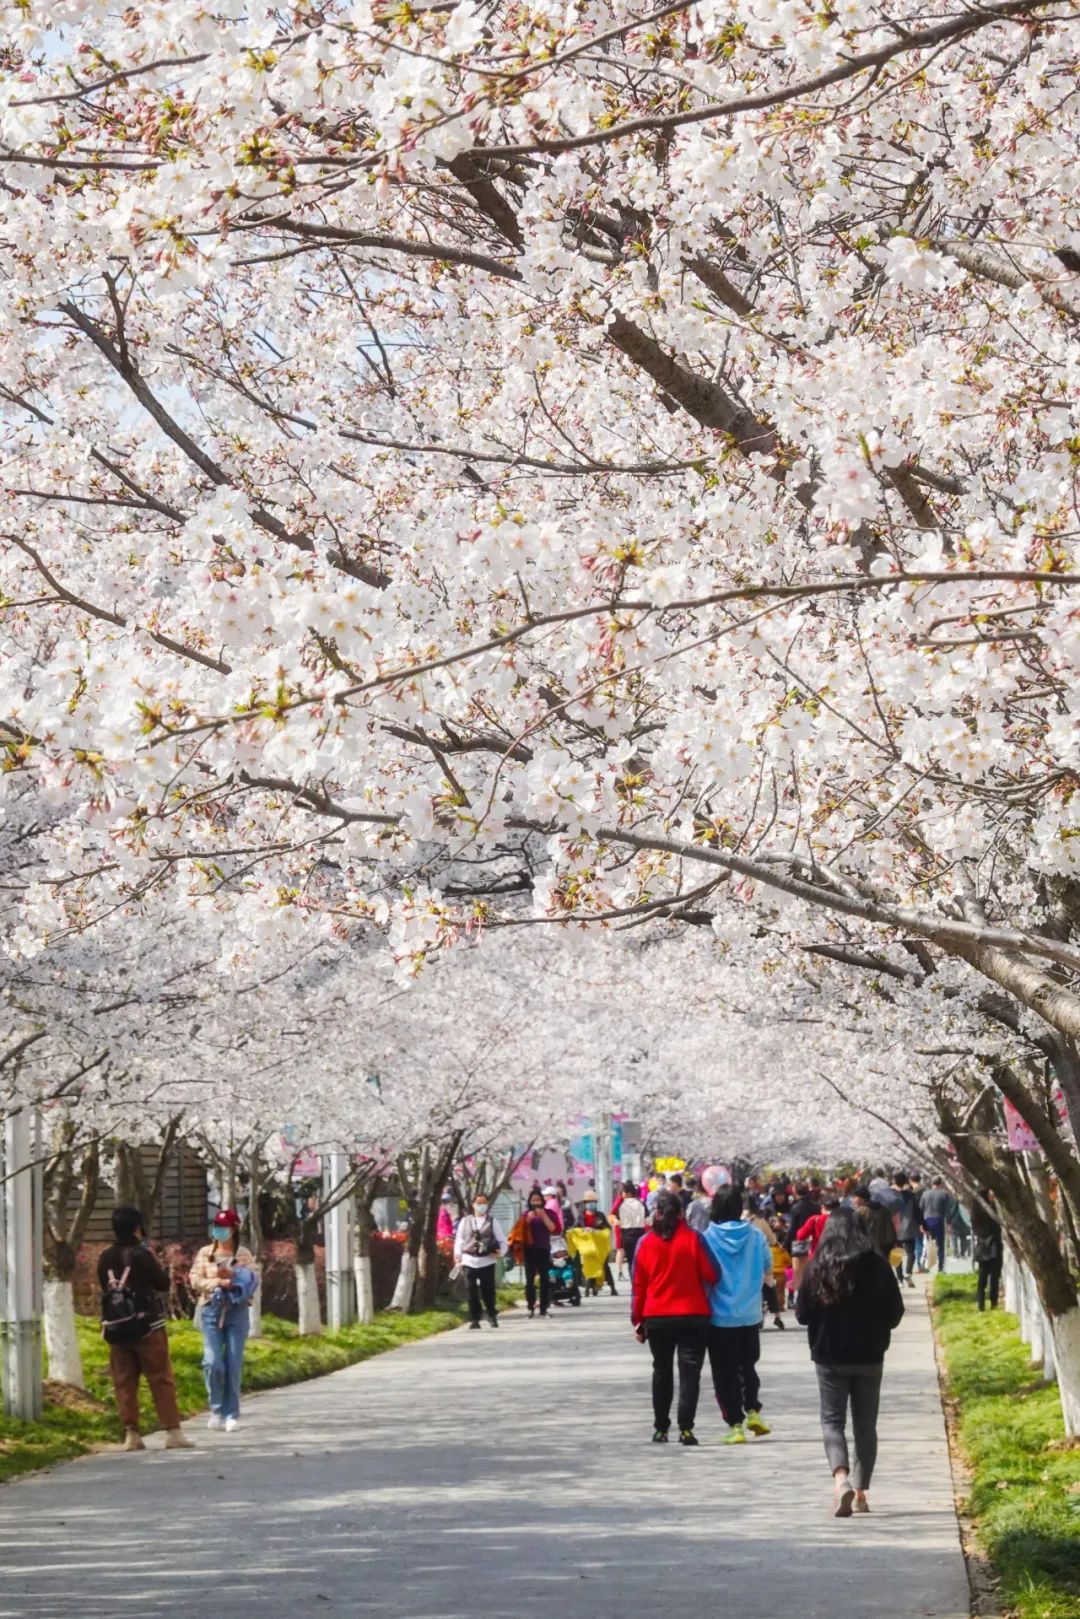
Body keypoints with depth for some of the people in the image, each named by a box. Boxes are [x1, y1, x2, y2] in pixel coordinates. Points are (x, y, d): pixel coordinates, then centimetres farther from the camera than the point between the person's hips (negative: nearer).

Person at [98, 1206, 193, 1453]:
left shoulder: (105, 1258, 2)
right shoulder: (141, 1255, -11)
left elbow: (106, 1289, 13)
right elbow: (164, 1283, -4)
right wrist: (155, 1259, 7)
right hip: (147, 1327, -4)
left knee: (124, 1383, 7)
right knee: (161, 1380, 0)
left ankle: (131, 1433, 4)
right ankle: (172, 1431, -2)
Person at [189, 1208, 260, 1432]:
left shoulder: (243, 1254, 7)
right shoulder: (205, 1253, 8)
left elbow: (254, 1279, -1)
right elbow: (195, 1280, 0)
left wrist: (233, 1275, -15)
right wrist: (218, 1283, -13)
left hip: (237, 1311, 0)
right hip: (211, 1311, 0)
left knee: (234, 1364, -1)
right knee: (213, 1362, -11)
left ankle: (232, 1414, 6)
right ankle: (216, 1410, 6)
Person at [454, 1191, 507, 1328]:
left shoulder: (492, 1221, 6)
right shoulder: (465, 1221, 10)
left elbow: (502, 1240, 5)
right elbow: (459, 1240, 9)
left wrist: (499, 1251, -13)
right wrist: (457, 1255, -5)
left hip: (487, 1261, -1)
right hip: (469, 1261, 1)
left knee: (488, 1290, 1)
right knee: (472, 1291, -1)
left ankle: (492, 1314, 24)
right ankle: (474, 1319, 5)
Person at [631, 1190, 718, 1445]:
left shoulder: (645, 1243, -1)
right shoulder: (693, 1238, -7)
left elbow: (639, 1285, 1)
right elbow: (710, 1274, -7)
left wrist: (637, 1319, 8)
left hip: (657, 1317, 2)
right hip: (693, 1315, -2)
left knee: (662, 1372, 15)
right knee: (689, 1371, 2)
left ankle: (660, 1428, 17)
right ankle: (685, 1428, -7)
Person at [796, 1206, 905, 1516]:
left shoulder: (816, 1267, -8)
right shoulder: (878, 1266, -7)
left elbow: (802, 1314, -3)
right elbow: (895, 1313, -1)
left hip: (829, 1357, -1)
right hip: (869, 1357, 1)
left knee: (832, 1420, 5)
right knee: (865, 1425, 13)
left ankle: (841, 1479, -18)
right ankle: (861, 1491, 15)